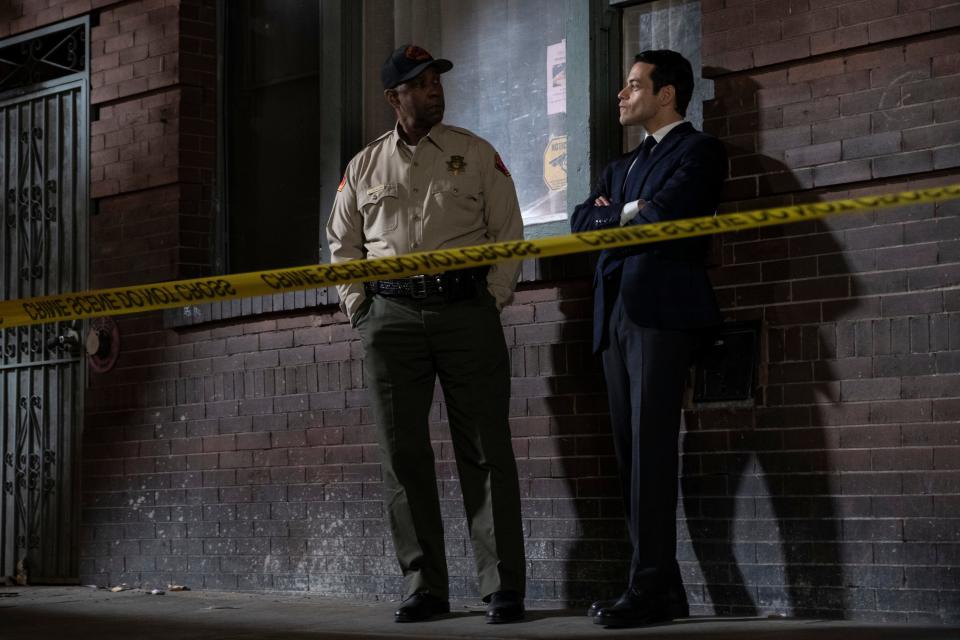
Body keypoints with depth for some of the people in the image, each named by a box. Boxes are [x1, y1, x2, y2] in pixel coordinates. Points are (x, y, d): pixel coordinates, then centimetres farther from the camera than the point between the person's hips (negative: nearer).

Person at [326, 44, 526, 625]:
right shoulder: (364, 167, 12)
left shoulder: (476, 154, 6)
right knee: (403, 455, 2)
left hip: (466, 310, -2)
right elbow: (343, 245, 19)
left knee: (485, 451, -3)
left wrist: (494, 299, -3)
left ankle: (504, 588, -1)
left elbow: (508, 232, 6)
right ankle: (425, 587, 10)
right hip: (391, 316, 2)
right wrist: (358, 306, 7)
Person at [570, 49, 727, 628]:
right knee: (632, 451, 3)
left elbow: (661, 212, -13)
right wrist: (627, 213, -3)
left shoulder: (699, 150, 3)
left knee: (651, 450, -14)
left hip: (662, 309, -8)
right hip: (617, 314, 8)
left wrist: (615, 216, 4)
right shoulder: (623, 166, 27)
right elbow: (583, 220, 13)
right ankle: (664, 589, 5)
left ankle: (651, 589, -16)